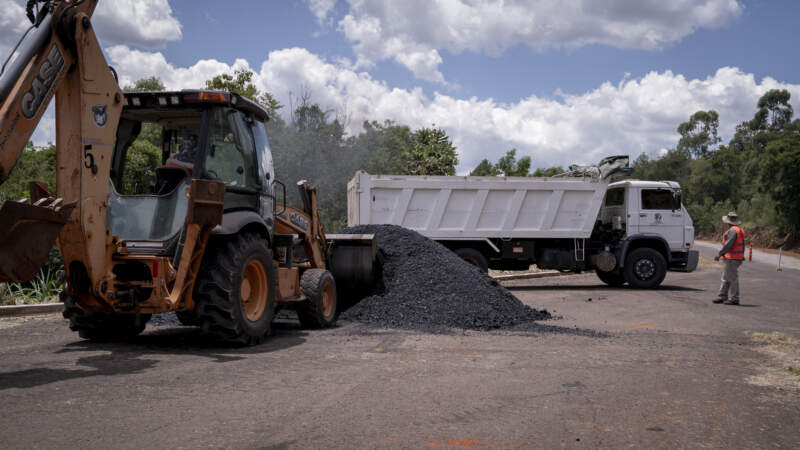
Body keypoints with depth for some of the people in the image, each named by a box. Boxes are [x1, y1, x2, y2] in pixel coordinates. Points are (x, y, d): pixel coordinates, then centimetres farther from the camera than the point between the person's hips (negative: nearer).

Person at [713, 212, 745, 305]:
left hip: (732, 258, -10)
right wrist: (741, 257, 25)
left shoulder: (733, 231, -15)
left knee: (732, 278, -6)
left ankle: (734, 299, -3)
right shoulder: (739, 230, 17)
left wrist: (720, 254, -22)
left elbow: (728, 244, -24)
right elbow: (742, 246, 21)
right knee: (725, 278, 13)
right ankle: (722, 297, 15)